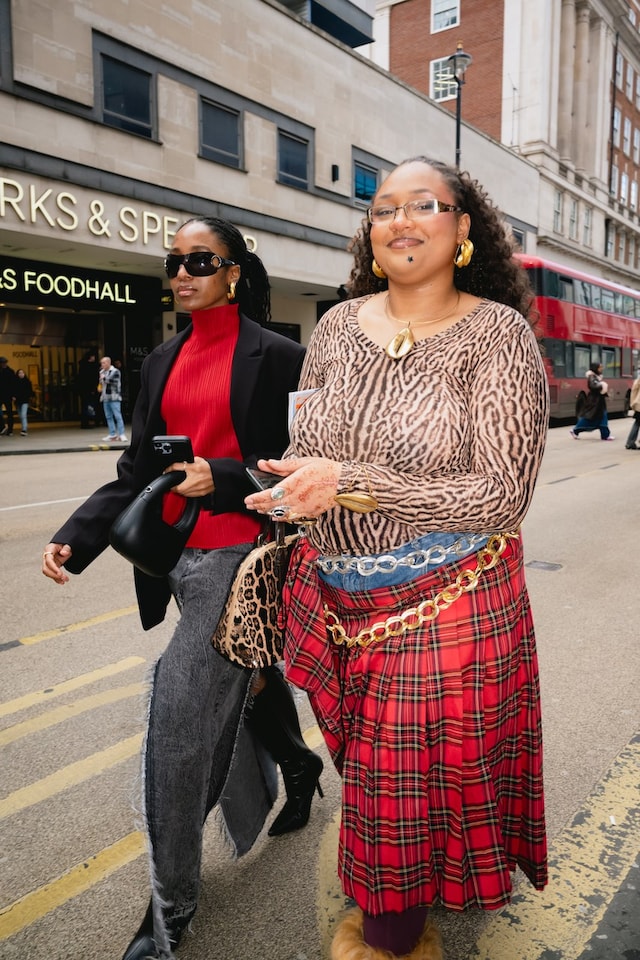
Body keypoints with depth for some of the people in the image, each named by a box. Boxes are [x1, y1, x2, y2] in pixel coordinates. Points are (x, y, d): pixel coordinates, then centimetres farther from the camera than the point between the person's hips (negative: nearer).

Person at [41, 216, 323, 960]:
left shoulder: (275, 356, -6)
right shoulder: (162, 362, 10)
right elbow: (136, 470, 7)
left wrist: (220, 477, -23)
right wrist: (75, 537, -5)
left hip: (238, 553, -6)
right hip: (178, 554, 6)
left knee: (181, 714, -5)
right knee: (244, 674, 23)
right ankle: (298, 766, 54)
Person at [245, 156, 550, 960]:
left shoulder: (497, 333, -10)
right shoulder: (338, 326, 3)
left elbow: (503, 493, -17)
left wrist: (350, 485, -22)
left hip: (446, 606, -4)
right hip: (338, 598, 4)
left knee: (407, 790, 10)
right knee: (365, 765, 19)